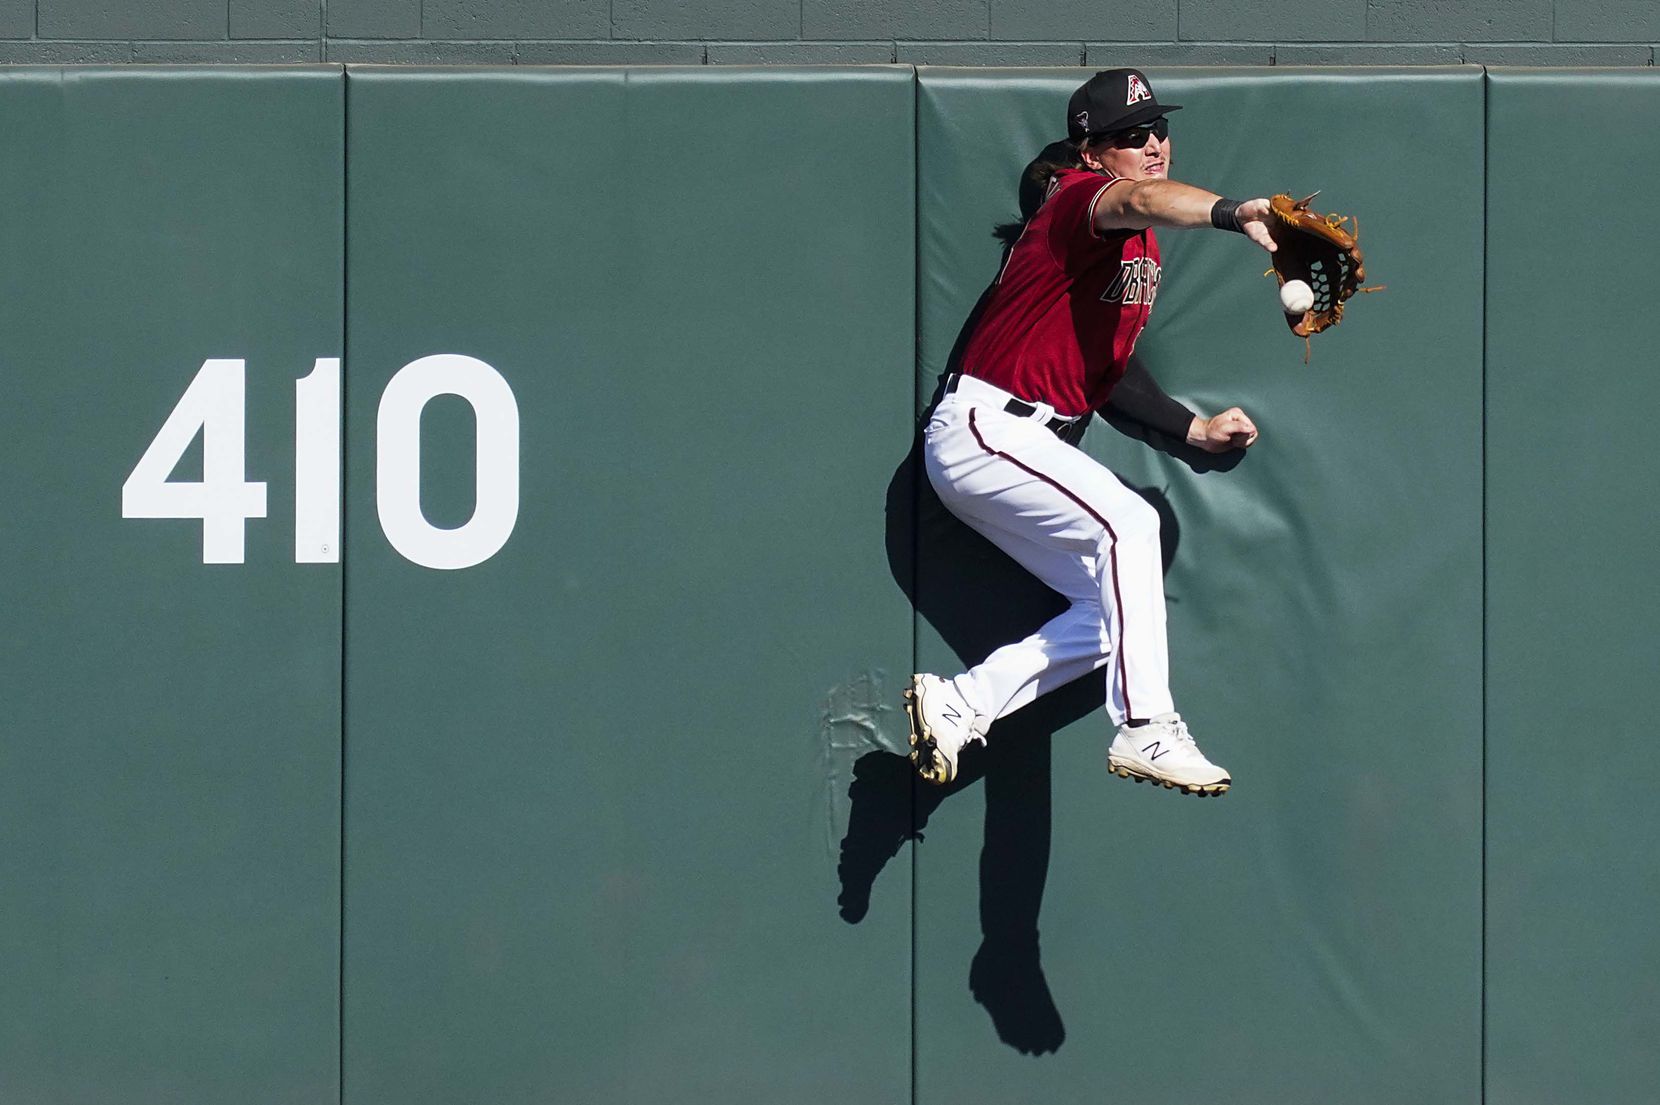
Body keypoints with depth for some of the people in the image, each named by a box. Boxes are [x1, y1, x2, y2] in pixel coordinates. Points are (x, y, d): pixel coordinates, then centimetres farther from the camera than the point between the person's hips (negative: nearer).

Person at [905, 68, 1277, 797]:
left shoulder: (1142, 248, 17)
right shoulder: (1079, 197, -13)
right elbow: (1138, 200, -38)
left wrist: (1195, 428, 14)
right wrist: (1231, 213, -57)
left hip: (1036, 447, 10)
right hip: (983, 428, -10)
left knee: (1113, 613, 7)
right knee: (1129, 522, -28)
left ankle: (955, 707, 11)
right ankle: (1145, 731, -31)